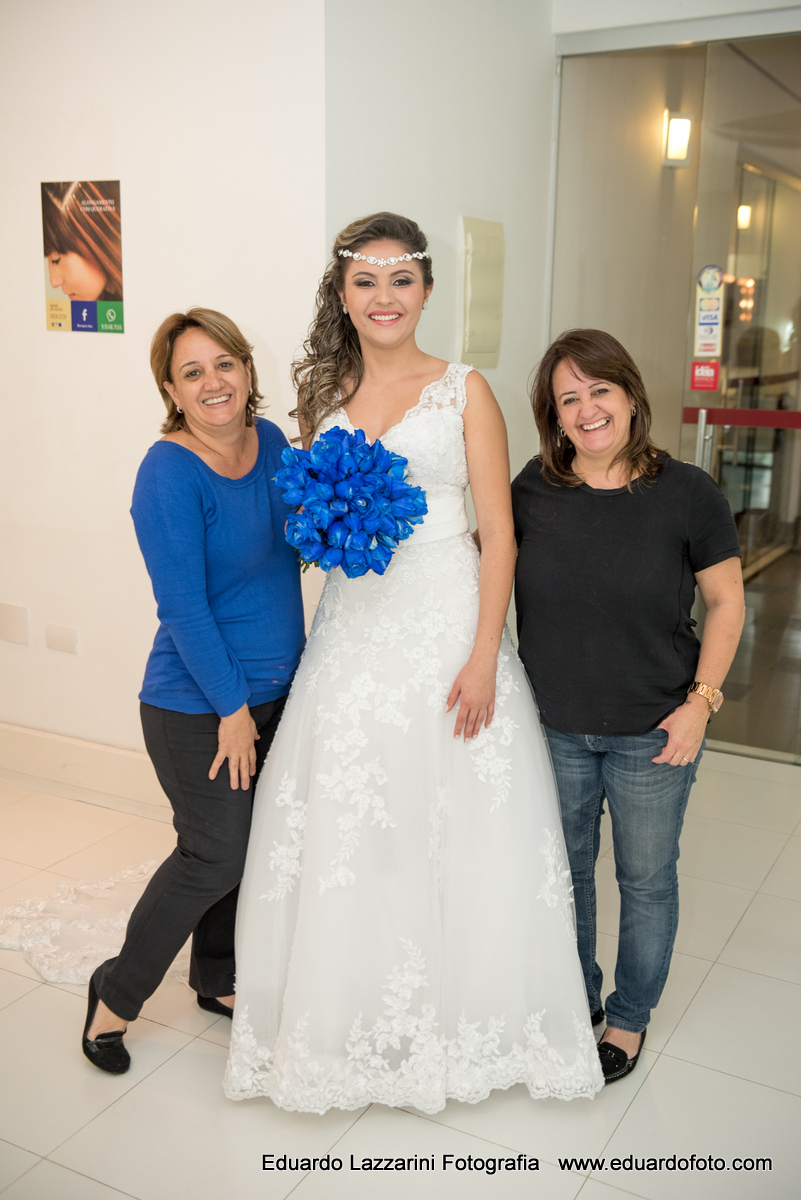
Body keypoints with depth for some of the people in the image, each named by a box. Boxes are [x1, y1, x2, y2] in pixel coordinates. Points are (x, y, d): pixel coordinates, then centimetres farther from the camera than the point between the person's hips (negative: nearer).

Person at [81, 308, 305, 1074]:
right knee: (215, 855, 2)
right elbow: (183, 606, -21)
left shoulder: (270, 442, 1)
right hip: (197, 705, -7)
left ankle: (218, 979, 41)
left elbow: (298, 541, 14)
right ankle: (115, 995, 25)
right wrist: (231, 707, -17)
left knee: (251, 845, 18)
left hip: (274, 690, 7)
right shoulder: (169, 473, -20)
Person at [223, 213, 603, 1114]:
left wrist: (484, 656, -14)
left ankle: (458, 1014, 26)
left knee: (452, 822, 4)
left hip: (444, 622, -3)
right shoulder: (326, 395, 10)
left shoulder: (462, 391, -2)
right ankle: (353, 1018, 28)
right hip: (350, 629, 4)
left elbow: (498, 535, -5)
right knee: (346, 829, 8)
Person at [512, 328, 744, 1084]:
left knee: (646, 879, 14)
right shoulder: (533, 490, -6)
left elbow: (726, 602, -4)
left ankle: (630, 1018, 38)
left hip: (652, 733, -2)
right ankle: (576, 999, 43)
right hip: (555, 728, 2)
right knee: (564, 871, 18)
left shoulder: (687, 493, -12)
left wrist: (701, 700, -11)